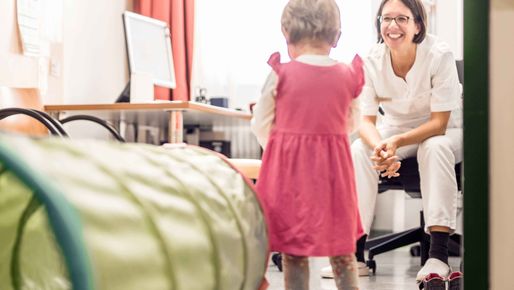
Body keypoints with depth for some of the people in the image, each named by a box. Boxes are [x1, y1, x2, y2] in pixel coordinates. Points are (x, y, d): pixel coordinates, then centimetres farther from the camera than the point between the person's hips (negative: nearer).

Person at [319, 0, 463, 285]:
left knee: (435, 148, -37)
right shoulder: (371, 61, -16)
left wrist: (397, 142, -40)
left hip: (443, 131, -3)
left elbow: (439, 122, -23)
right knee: (358, 150, -24)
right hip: (396, 128, 3)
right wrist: (380, 148, -38)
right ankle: (355, 253, -25)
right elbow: (366, 119, -15)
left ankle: (439, 255, -38)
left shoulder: (439, 55, -25)